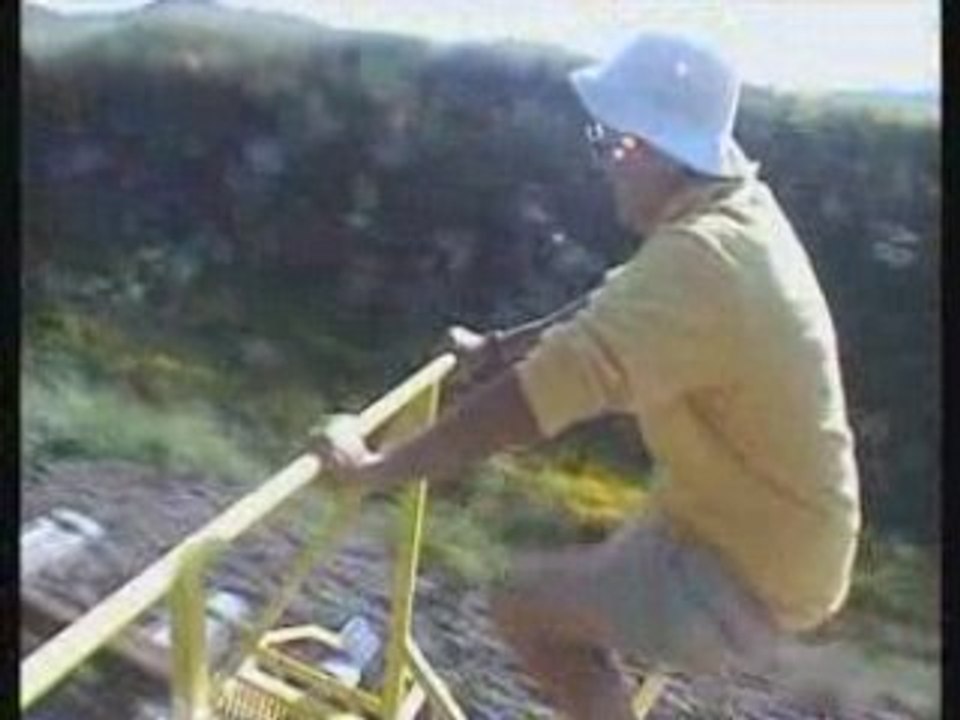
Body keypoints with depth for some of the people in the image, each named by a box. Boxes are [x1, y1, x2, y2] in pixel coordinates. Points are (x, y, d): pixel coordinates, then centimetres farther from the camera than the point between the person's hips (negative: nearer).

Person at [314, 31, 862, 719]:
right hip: (772, 535, 9)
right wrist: (501, 347, 12)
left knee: (524, 602, -2)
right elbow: (616, 310, 14)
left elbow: (527, 403, -33)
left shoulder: (697, 260, -32)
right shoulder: (736, 205, -1)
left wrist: (378, 468, -22)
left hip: (750, 576, -9)